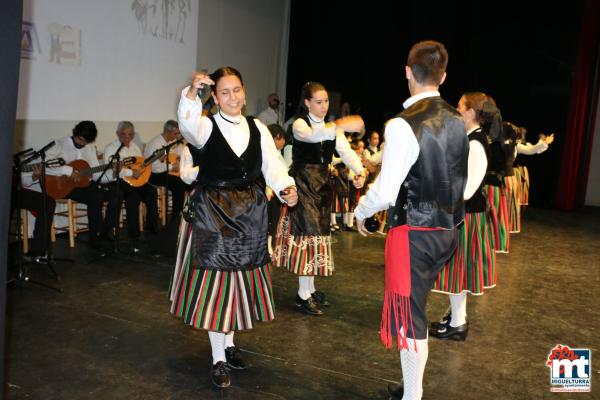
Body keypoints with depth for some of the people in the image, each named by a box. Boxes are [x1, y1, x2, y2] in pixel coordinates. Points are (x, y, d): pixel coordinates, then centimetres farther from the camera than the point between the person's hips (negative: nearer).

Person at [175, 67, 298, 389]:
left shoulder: (258, 129, 7)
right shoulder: (206, 127, -5)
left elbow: (272, 165, -1)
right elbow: (187, 124, -29)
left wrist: (286, 188, -21)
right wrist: (192, 92, -48)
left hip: (249, 215, 4)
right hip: (213, 214, -4)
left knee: (240, 279, 14)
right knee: (216, 281, -1)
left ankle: (229, 343, 34)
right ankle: (218, 359, 12)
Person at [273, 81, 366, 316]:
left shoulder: (331, 127, 9)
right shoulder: (299, 124, -10)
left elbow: (346, 151, -6)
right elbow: (312, 135, -35)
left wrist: (359, 172, -25)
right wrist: (340, 126, -51)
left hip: (322, 184, 7)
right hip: (303, 184, -7)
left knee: (317, 232, 11)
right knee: (306, 233, -9)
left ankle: (310, 288, 23)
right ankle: (303, 295, -1)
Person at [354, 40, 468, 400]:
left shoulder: (403, 125, -19)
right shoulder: (457, 121, 4)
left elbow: (385, 192, -19)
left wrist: (361, 211, 0)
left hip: (414, 233, -7)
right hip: (447, 229, 7)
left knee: (410, 317, 5)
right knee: (415, 311, 20)